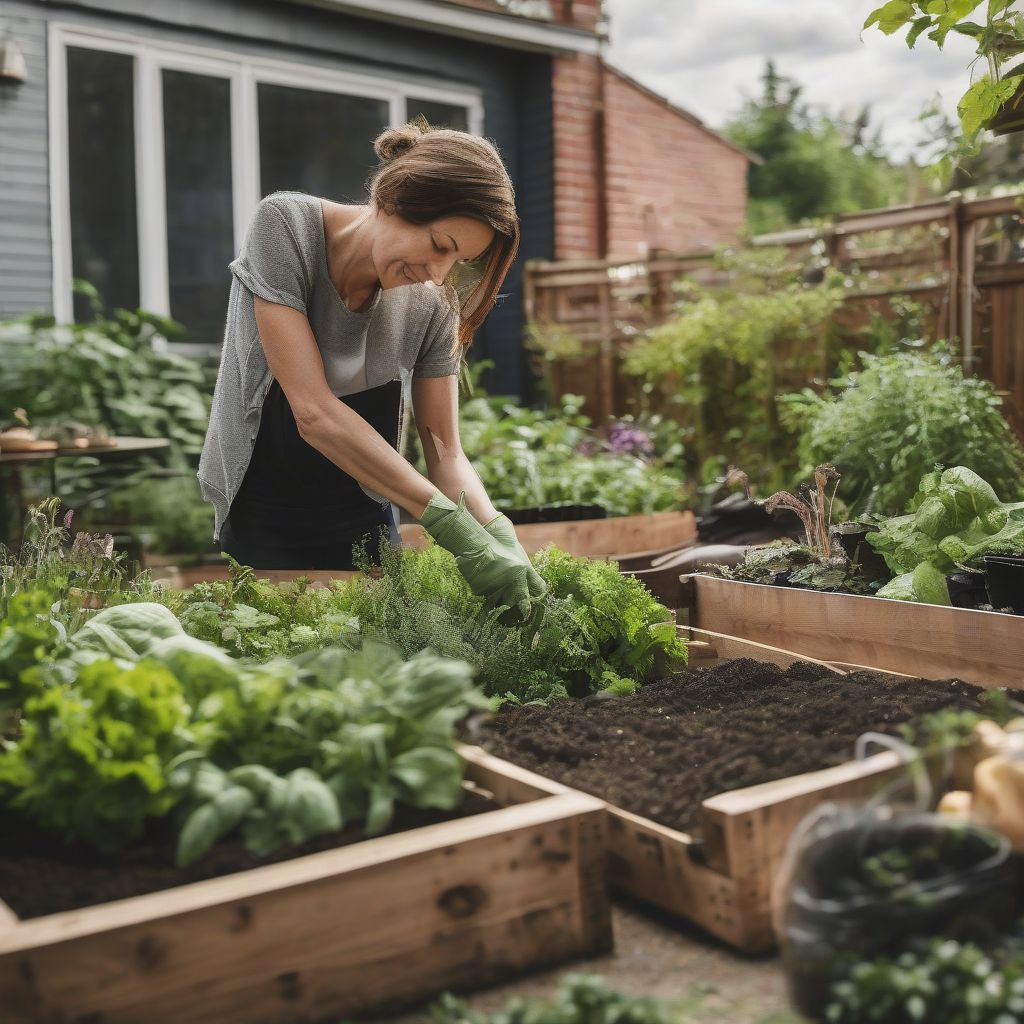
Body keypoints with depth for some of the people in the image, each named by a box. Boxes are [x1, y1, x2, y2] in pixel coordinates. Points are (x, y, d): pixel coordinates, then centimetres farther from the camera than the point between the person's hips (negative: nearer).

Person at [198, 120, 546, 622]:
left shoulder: (433, 303, -9)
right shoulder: (285, 225, -19)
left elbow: (445, 454, -6)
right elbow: (314, 411, -27)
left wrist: (498, 534, -28)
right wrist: (455, 525, -32)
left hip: (365, 528, 3)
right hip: (259, 533, -3)